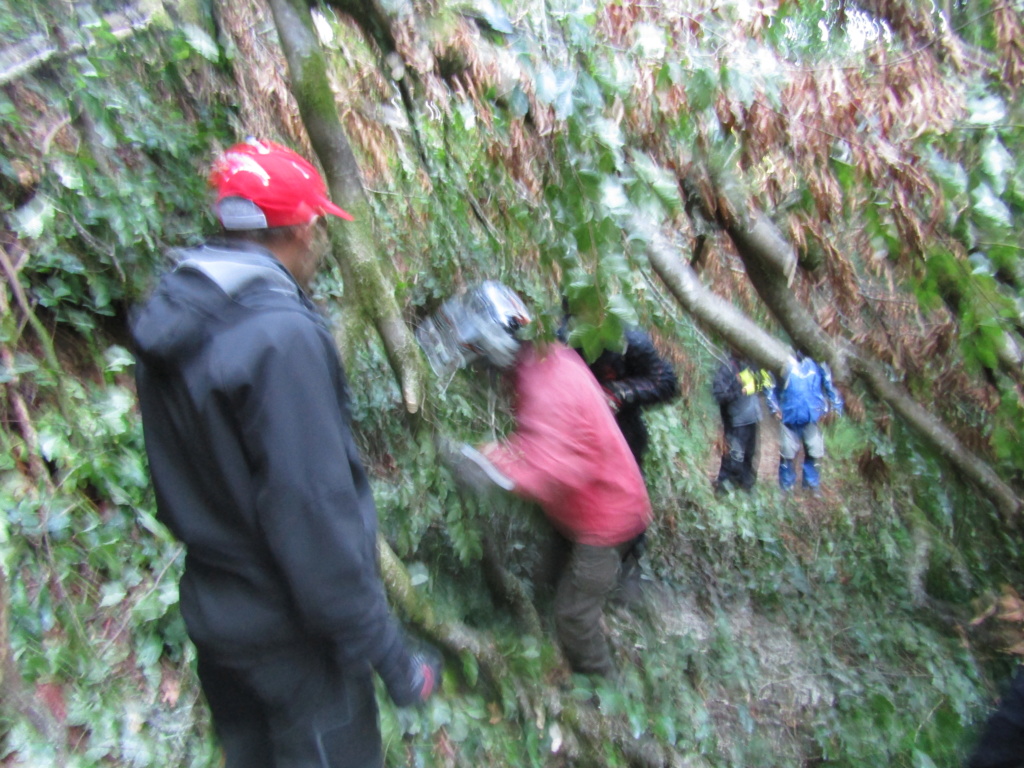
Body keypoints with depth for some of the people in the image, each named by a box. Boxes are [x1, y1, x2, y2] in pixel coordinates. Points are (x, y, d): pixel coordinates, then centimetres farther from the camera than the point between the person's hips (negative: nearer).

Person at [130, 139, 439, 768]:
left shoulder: (170, 316, 0)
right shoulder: (282, 335, -27)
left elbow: (177, 484, 8)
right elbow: (311, 508, -28)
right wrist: (384, 650, -19)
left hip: (210, 609, 8)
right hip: (287, 626, -8)